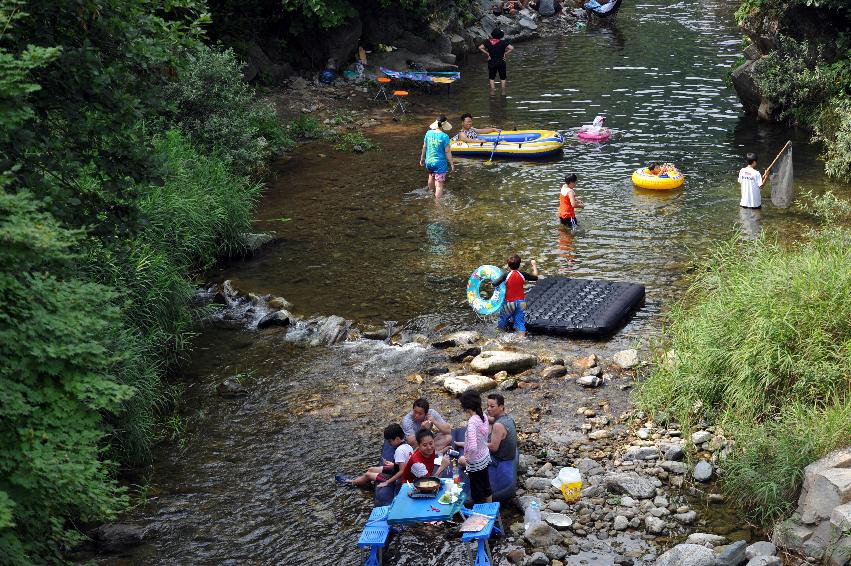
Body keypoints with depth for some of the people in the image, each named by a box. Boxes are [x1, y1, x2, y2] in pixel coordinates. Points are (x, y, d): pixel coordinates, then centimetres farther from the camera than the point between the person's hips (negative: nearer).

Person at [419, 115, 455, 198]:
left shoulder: (428, 133, -4)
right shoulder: (444, 137, -17)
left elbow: (424, 147, 7)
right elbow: (447, 152, -14)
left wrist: (422, 158, 21)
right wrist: (452, 164, -4)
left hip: (429, 161, 6)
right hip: (440, 163, -6)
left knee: (431, 176, 33)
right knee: (439, 184, 0)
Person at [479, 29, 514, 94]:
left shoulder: (488, 42, -5)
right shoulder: (503, 42, -12)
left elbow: (480, 47, -7)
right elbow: (511, 48, -19)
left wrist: (487, 54, -4)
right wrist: (505, 53, -7)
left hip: (491, 62, 1)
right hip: (501, 62, -1)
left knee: (492, 78, 12)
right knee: (503, 78, 12)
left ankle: (492, 92, 9)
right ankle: (503, 92, 14)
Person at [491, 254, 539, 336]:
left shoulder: (506, 275, -17)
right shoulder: (523, 275, -8)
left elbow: (494, 284, -24)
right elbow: (535, 277, 8)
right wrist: (534, 265, 21)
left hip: (510, 302, -3)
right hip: (521, 302, 3)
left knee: (502, 323, 15)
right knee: (520, 322, 8)